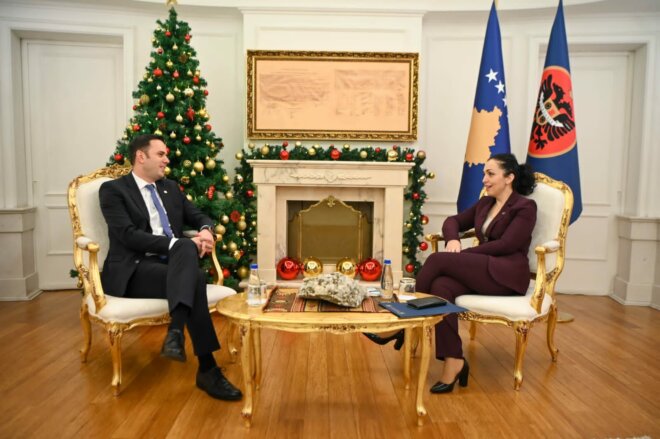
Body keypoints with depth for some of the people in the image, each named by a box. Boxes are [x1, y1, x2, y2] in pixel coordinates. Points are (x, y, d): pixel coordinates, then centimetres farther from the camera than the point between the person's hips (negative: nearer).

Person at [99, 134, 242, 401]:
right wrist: (178, 244, -23)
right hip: (133, 270, -5)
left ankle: (176, 332, -42)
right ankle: (207, 369, -31)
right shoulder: (113, 189, 1)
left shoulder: (171, 188, 21)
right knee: (194, 278, -32)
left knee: (185, 248, -33)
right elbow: (129, 235, -14)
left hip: (173, 264, 5)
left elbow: (200, 218, 19)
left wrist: (206, 231, -8)